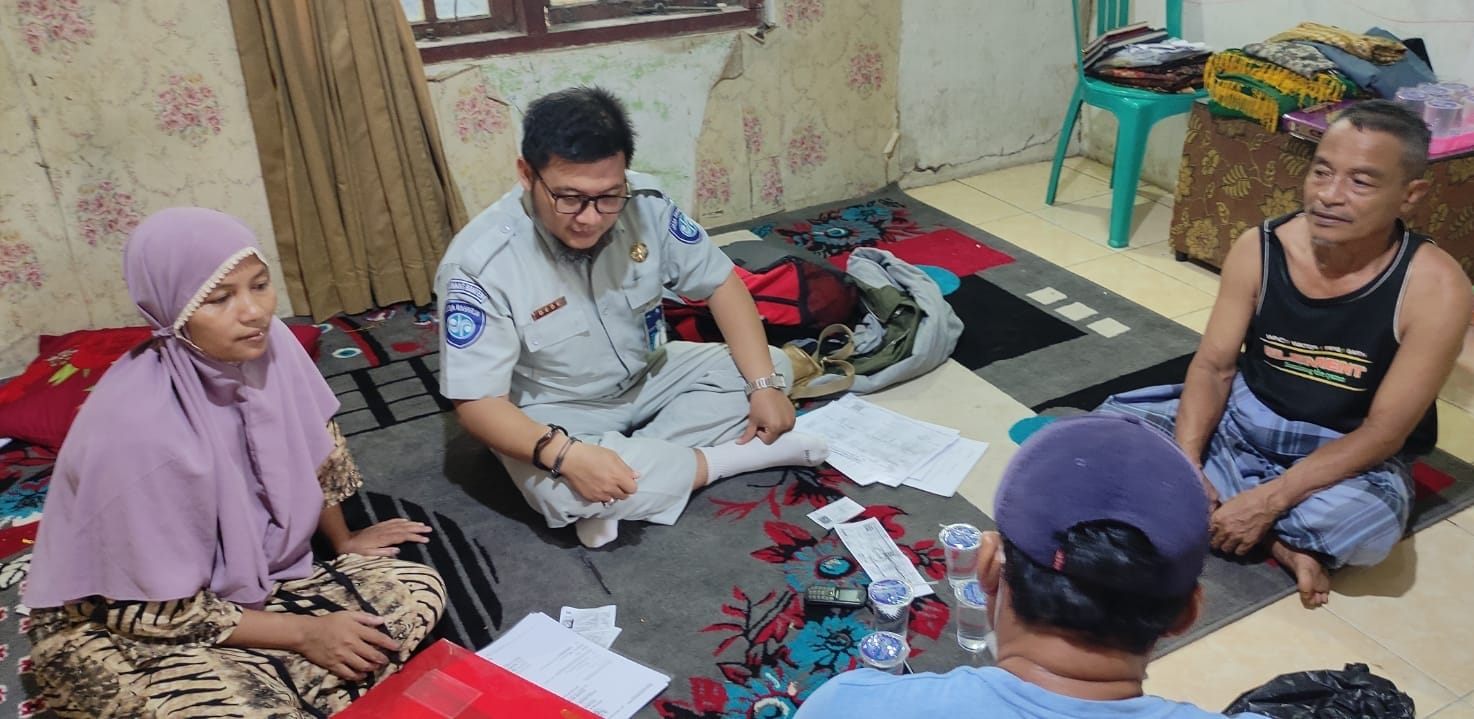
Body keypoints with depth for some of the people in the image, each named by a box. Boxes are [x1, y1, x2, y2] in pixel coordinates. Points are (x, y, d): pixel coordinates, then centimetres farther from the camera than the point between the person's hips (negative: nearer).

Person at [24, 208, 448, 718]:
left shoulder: (266, 343, -15)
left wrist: (345, 542, 17)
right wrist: (304, 634, -17)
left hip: (244, 577, 7)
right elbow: (158, 613, -21)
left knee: (418, 593, -8)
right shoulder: (139, 429, -31)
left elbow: (317, 453, 6)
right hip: (114, 628, -6)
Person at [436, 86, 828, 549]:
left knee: (772, 366, -7)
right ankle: (739, 454, -14)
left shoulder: (645, 204, -18)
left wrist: (765, 383, -17)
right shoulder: (480, 265, -29)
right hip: (554, 417, -5)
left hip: (648, 379, 5)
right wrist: (563, 454, -44)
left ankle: (626, 481, -17)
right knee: (564, 488, -36)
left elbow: (720, 283, -7)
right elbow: (476, 402, -27)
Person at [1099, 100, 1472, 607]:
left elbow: (1384, 431, -20)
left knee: (1368, 523, -38)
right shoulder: (1260, 248, -11)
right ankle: (1278, 538, -15)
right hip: (1243, 416, 4)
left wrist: (1268, 501, -29)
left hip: (1348, 455, -4)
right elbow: (1214, 367, -7)